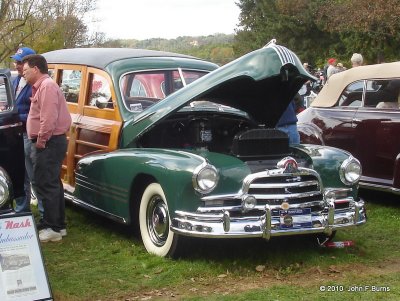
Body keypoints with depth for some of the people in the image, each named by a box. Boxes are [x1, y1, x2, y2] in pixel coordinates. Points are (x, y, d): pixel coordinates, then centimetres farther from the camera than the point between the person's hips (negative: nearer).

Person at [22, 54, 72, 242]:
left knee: (44, 184, -8)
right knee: (52, 184, 14)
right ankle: (58, 225, 22)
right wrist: (41, 139, 13)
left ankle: (52, 228, -5)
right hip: (50, 142, 11)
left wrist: (41, 140, -18)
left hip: (48, 143, -11)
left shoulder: (47, 86, -15)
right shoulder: (42, 86, 18)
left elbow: (49, 117, -25)